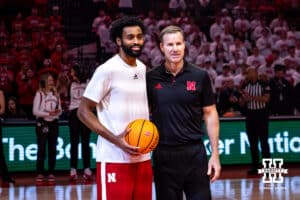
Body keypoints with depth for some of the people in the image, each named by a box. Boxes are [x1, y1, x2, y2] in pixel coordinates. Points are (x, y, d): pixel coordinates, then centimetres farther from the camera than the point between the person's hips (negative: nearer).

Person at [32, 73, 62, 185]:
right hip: (42, 123, -4)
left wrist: (58, 112, -8)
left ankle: (51, 174, 9)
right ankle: (40, 174, -1)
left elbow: (60, 109, 16)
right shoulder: (39, 94, -1)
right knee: (41, 149, -4)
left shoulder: (55, 94, 13)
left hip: (54, 123, 4)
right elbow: (35, 111, -8)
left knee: (52, 149, 4)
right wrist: (48, 114, -18)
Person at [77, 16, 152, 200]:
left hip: (142, 158, 7)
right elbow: (84, 111, -10)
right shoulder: (107, 70, -11)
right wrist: (115, 140, -20)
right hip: (114, 159, -7)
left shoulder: (143, 69, 12)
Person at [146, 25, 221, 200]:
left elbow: (210, 114, 5)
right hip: (163, 154, 1)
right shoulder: (151, 78, 2)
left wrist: (215, 155, 1)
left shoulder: (200, 76, 1)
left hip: (194, 152, 0)